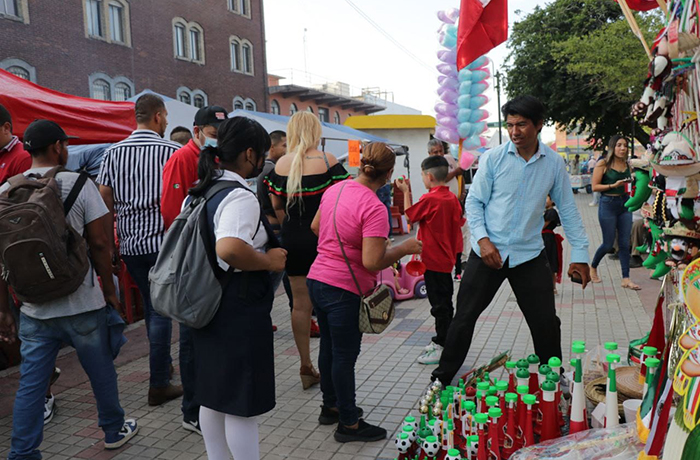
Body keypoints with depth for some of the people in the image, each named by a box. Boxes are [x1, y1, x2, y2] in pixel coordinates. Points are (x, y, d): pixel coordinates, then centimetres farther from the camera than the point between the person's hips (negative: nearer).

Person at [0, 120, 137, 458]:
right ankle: (115, 430, 33)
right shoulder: (79, 184, -9)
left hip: (33, 307, 3)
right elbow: (99, 243, -10)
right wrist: (109, 290, 2)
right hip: (83, 303, -3)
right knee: (101, 371, 15)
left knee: (30, 383, 11)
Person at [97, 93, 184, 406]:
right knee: (160, 309, 2)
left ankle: (163, 365, 36)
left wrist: (110, 247, 9)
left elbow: (104, 202, 3)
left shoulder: (113, 153, 5)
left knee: (151, 304, 21)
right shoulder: (173, 151, -7)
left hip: (129, 245, 5)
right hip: (163, 244, -5)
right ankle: (159, 385, 7)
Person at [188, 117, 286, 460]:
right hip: (239, 311, -9)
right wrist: (268, 261, -20)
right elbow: (229, 249, -37)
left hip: (207, 307, 10)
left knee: (213, 394, 20)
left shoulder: (198, 192, 9)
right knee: (242, 404, 3)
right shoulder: (240, 197, -21)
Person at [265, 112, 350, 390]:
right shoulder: (327, 161, -8)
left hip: (292, 241, 3)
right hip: (323, 239, -3)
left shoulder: (281, 165, 2)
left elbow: (275, 207, 6)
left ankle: (306, 368, 19)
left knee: (300, 303, 10)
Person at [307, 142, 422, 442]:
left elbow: (316, 227, 19)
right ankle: (349, 424, 21)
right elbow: (372, 262, -26)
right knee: (345, 356, 5)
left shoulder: (335, 190, 4)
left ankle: (331, 406, 40)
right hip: (345, 290, -8)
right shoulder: (374, 209, -21)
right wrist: (405, 248, -12)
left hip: (317, 279, 8)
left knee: (328, 347, 22)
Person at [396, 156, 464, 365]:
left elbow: (410, 215, -7)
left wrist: (406, 192, 2)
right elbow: (459, 222, 11)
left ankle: (443, 348, 4)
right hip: (447, 258, 9)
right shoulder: (452, 198, 4)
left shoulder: (429, 199, -19)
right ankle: (443, 341, 31)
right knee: (445, 302, 18)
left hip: (433, 260, -9)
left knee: (439, 304, -3)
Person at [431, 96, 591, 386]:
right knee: (464, 317, 3)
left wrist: (580, 255, 4)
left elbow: (567, 209, 7)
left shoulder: (554, 163, 0)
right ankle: (443, 378, 20)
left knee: (546, 323, 7)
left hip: (530, 254, 2)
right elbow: (474, 202, -1)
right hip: (489, 251, -1)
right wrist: (482, 239, -14)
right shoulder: (493, 158, -5)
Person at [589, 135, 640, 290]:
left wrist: (630, 183, 0)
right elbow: (595, 187, -10)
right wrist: (613, 185, -20)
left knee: (624, 243, 3)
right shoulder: (603, 164, -7)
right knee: (608, 244, 2)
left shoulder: (627, 165, 8)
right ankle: (593, 267, 29)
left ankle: (626, 279, 7)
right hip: (608, 203, -5)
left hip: (625, 203, 5)